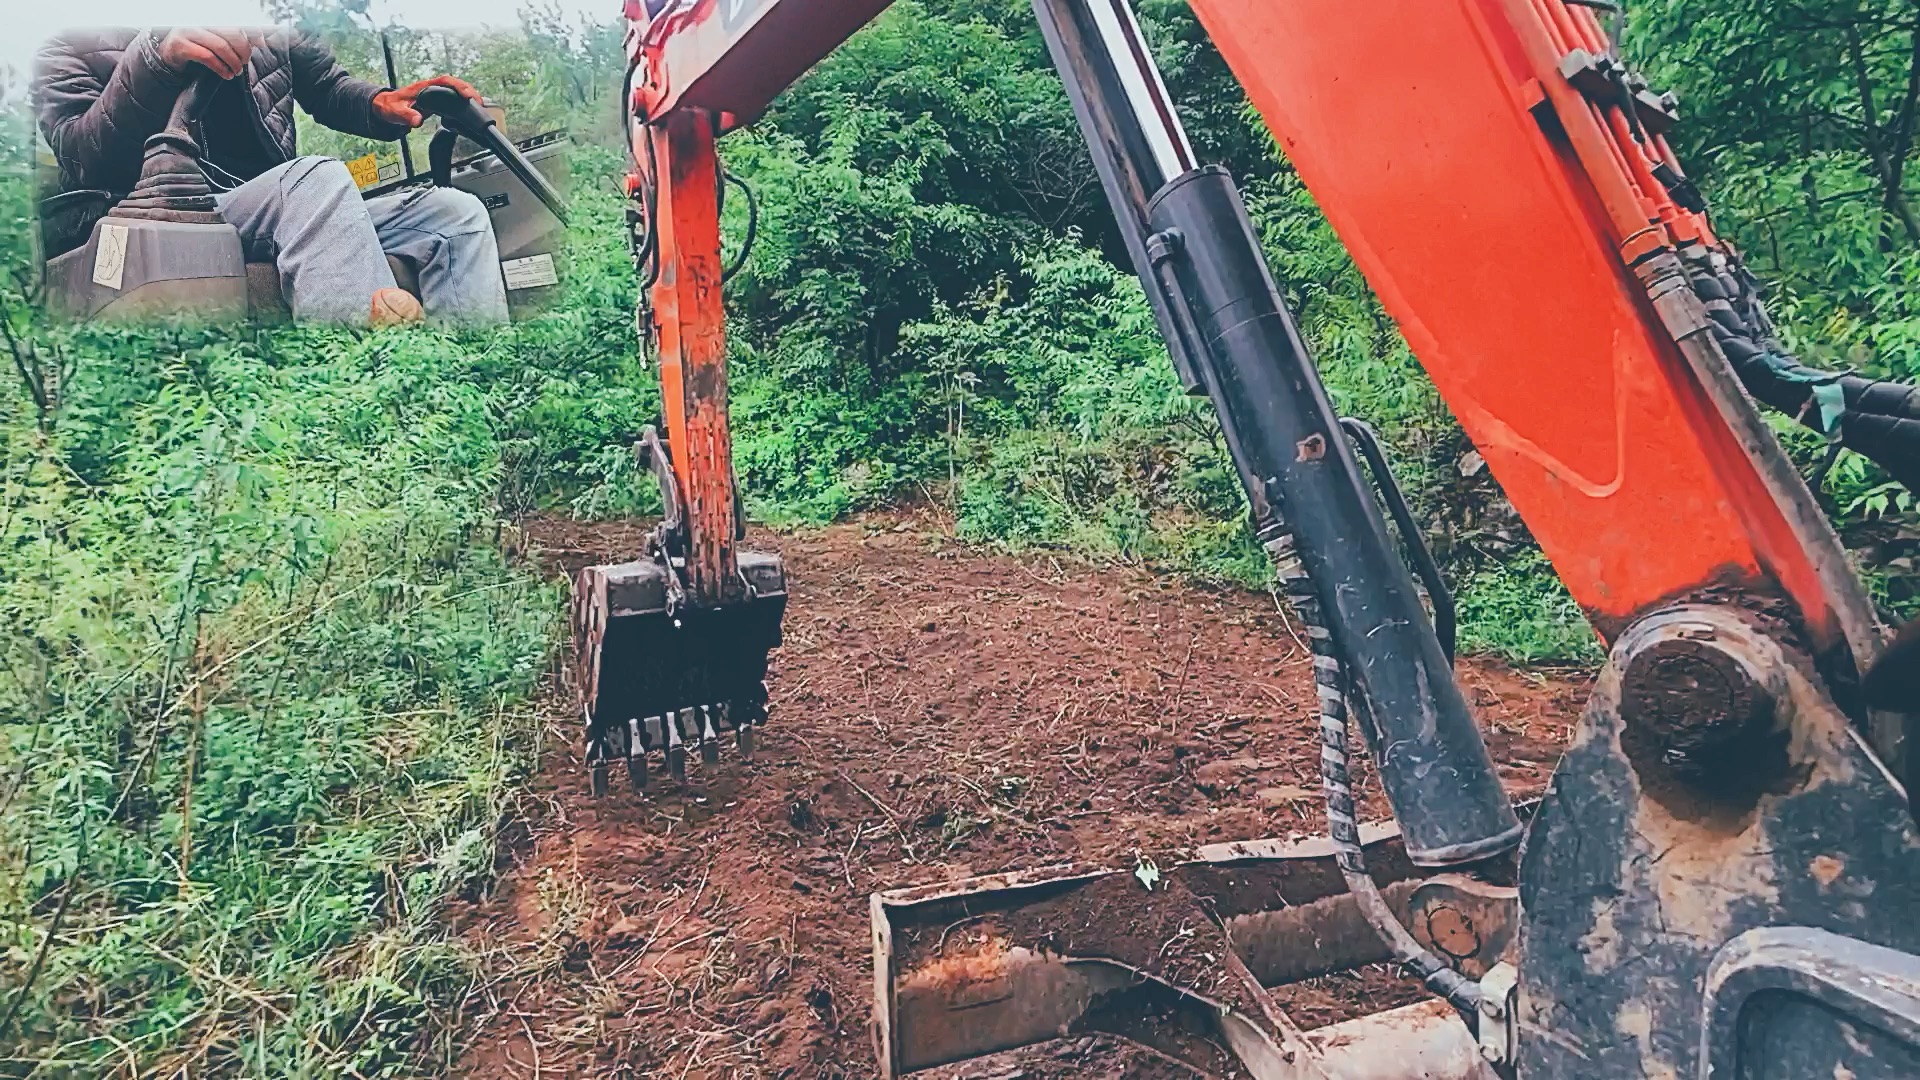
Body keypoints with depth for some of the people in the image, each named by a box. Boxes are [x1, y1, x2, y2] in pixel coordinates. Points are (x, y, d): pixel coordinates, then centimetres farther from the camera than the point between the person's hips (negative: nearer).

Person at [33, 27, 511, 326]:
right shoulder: (76, 44, 4)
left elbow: (328, 86, 27)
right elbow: (84, 165, -10)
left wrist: (380, 104, 1)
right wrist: (158, 57, -26)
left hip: (297, 223, 6)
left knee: (454, 211, -11)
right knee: (318, 177, -33)